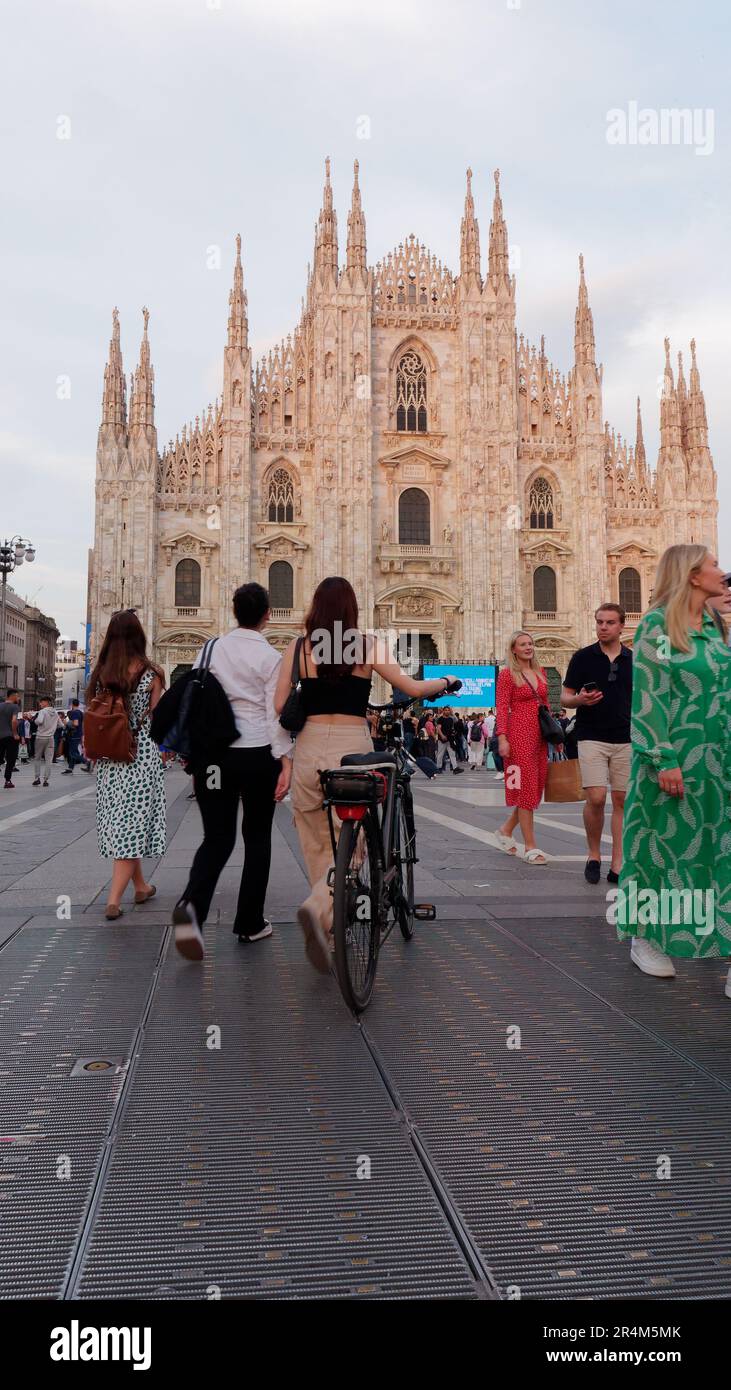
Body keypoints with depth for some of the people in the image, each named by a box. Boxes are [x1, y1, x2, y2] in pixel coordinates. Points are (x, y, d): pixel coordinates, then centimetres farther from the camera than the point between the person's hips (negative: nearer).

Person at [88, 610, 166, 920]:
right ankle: (114, 900, -8)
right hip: (142, 756, -4)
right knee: (133, 824, -1)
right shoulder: (149, 673, -10)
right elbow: (156, 721, -5)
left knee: (119, 822, 16)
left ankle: (140, 886, 31)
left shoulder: (100, 673, 1)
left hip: (109, 757, 5)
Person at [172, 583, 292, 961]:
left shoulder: (211, 650, 5)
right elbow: (276, 715, -10)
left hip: (213, 752, 3)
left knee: (217, 837, 7)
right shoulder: (270, 657, -6)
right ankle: (249, 923, 19)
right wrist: (286, 762, -7)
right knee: (257, 837, 12)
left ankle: (191, 905, -20)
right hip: (257, 753, -3)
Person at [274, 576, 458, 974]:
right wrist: (445, 681, 20)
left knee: (317, 847, 15)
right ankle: (319, 909, -19)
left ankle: (326, 925, 23)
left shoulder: (297, 647, 2)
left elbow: (278, 706, -1)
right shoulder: (366, 646, -2)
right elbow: (413, 688, 0)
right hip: (352, 748, -2)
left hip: (309, 749, 2)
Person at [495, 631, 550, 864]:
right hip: (519, 733, -7)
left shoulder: (540, 672, 15)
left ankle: (506, 829, 29)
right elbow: (502, 708, -8)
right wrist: (502, 738, -16)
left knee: (536, 786, 10)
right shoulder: (507, 674, -3)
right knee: (526, 787, -4)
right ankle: (530, 847, 2)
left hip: (539, 735, 7)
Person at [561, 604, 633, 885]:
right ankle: (593, 855, 10)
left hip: (626, 740, 2)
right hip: (591, 738, -2)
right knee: (596, 798, -12)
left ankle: (617, 865, 8)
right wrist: (580, 699, -18)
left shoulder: (634, 660, 8)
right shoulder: (582, 657, 2)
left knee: (621, 801, 2)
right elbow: (565, 698, 4)